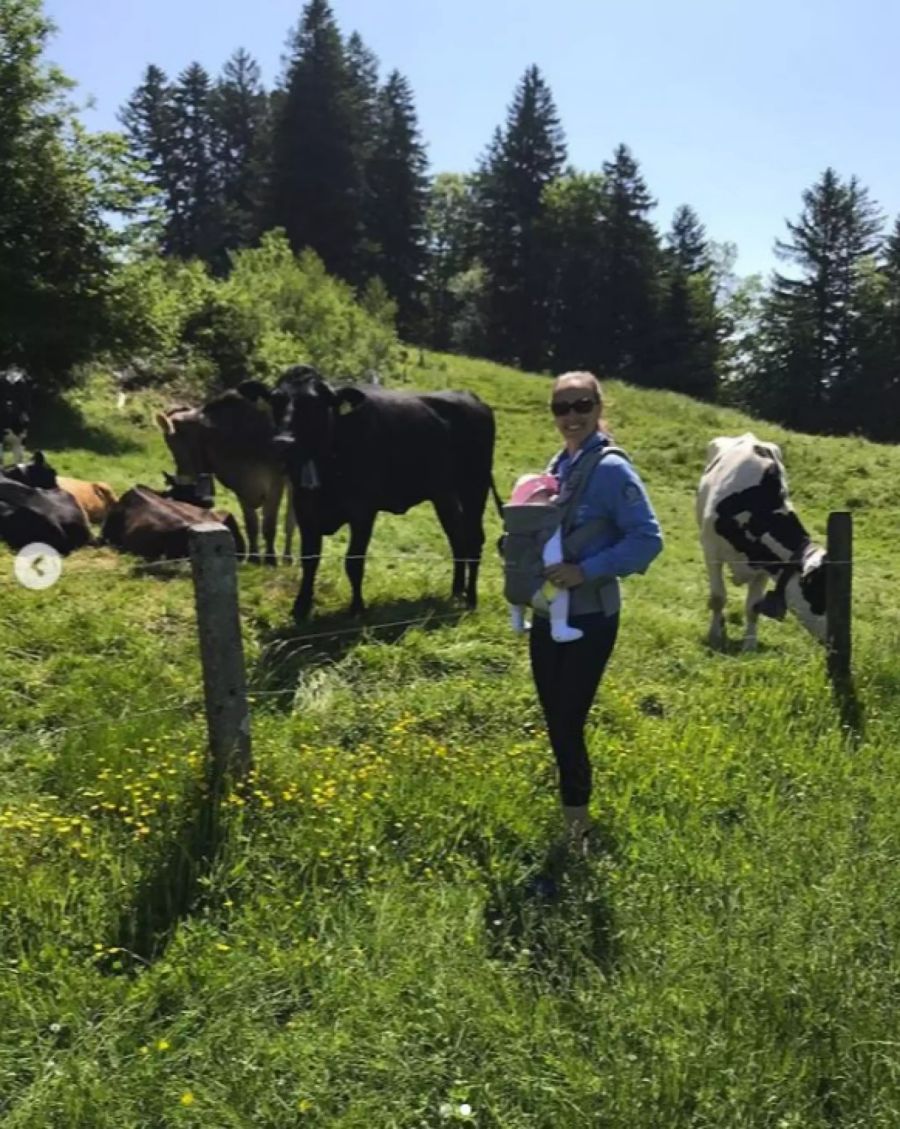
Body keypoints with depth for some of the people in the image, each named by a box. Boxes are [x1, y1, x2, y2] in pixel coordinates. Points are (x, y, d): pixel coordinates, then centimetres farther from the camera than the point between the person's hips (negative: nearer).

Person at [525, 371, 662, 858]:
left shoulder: (611, 469, -14)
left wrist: (586, 570, -24)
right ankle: (572, 815, 33)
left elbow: (648, 539, -18)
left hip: (589, 620, -7)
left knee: (568, 725, -2)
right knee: (555, 723, 14)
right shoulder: (557, 466, 9)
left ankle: (576, 834, 16)